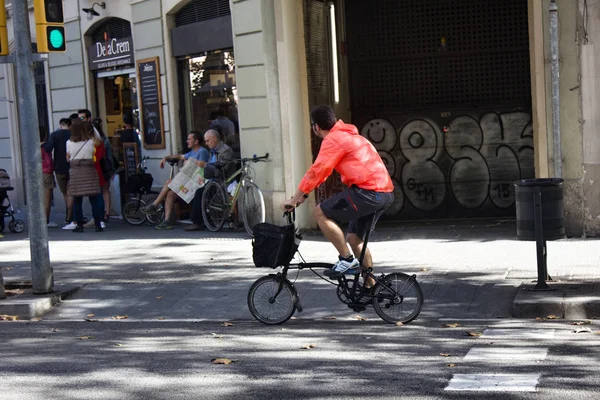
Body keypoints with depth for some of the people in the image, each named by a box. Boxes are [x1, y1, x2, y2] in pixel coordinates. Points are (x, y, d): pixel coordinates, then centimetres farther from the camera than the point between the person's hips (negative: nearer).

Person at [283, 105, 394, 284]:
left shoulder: (333, 140, -8)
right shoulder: (346, 134, 24)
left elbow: (316, 172, -13)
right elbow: (322, 170, 27)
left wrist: (294, 199, -6)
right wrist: (302, 194, 26)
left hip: (368, 191, -10)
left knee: (320, 213, -6)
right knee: (354, 238, 19)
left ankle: (346, 260, -5)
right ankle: (370, 285, 23)